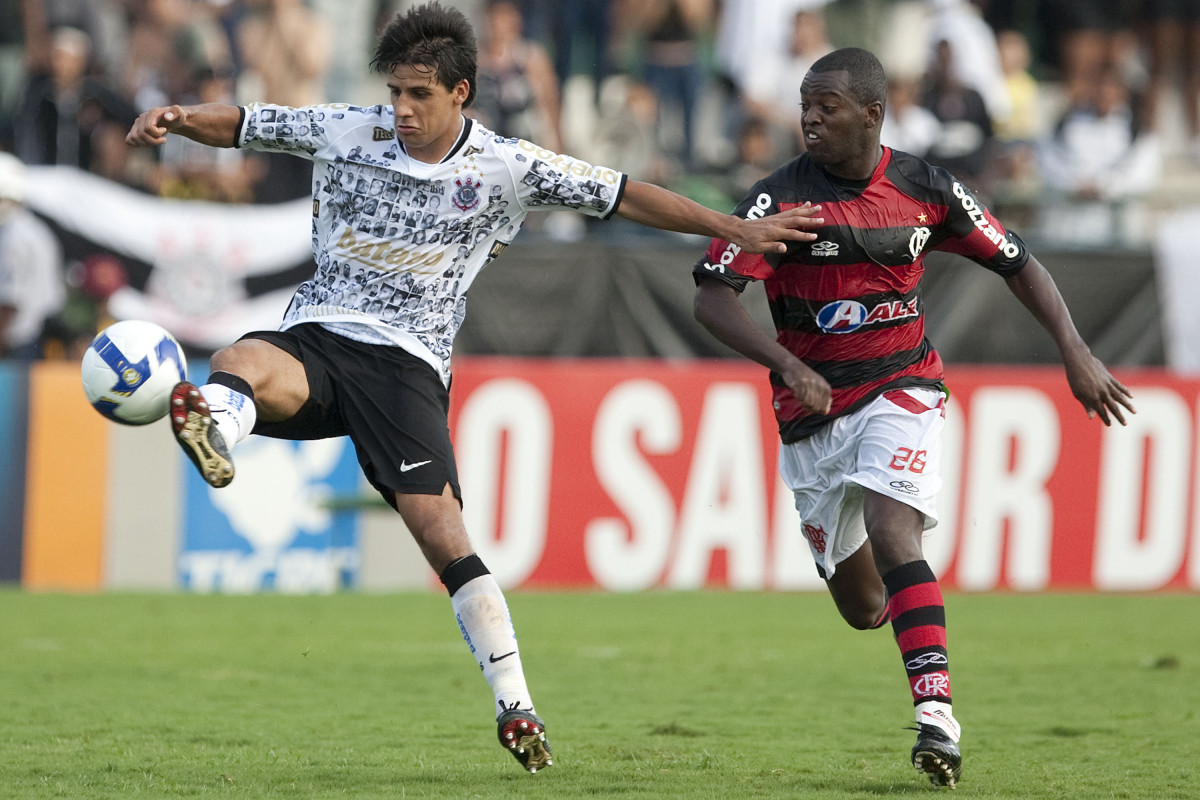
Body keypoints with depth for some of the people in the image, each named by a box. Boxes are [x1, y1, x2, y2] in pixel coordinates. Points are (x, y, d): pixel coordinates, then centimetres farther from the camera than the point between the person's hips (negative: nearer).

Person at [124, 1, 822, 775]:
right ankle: (215, 428, -69)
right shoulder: (347, 133, 5)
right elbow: (242, 125, 12)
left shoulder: (504, 167, 1)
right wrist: (177, 118, -9)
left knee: (439, 528, -16)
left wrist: (735, 228, 4)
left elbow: (622, 195, 6)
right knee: (242, 362, -33)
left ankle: (515, 705, -11)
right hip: (316, 336, 2)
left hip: (408, 359, -2)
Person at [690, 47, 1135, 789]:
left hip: (902, 392, -1)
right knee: (863, 608, 7)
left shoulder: (925, 190, -4)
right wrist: (787, 365, -30)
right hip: (815, 412, 1)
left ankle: (936, 711, -34)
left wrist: (1076, 352, -2)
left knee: (890, 528, -28)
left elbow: (1018, 264, 7)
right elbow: (713, 297, -16)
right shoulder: (780, 198, -10)